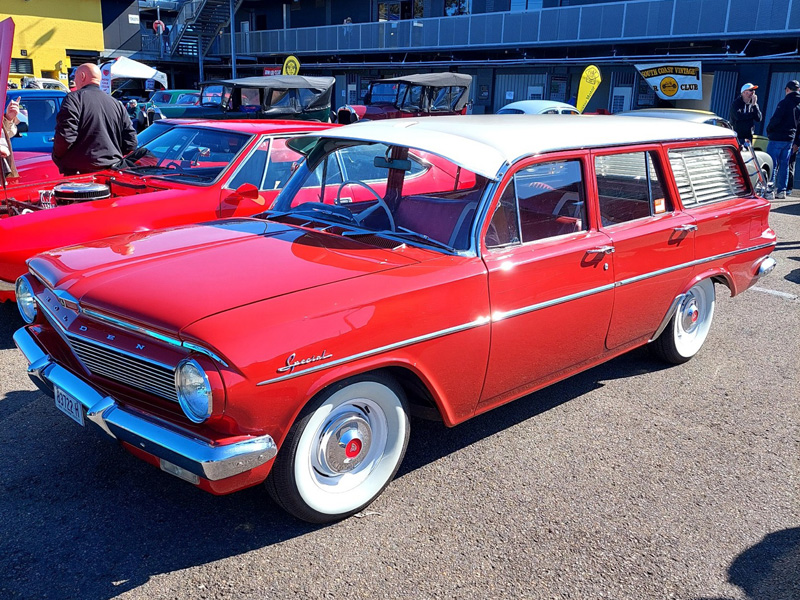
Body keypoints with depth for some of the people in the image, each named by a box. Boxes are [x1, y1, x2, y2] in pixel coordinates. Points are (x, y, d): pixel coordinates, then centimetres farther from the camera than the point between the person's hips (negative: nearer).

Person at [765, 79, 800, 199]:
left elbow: (776, 119, -17)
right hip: (790, 140, 7)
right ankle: (781, 191, 10)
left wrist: (768, 130, 2)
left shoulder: (785, 103, -11)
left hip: (777, 138, -7)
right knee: (784, 164, 10)